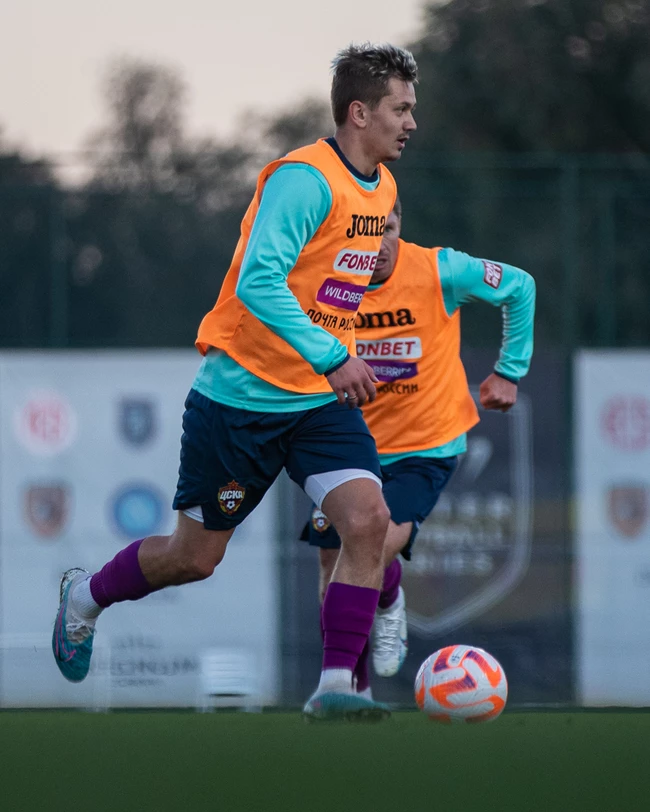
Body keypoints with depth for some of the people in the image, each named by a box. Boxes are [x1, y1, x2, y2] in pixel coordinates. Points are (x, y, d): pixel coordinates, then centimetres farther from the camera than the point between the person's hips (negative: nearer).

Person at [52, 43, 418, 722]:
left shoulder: (382, 188, 7)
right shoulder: (304, 179, -20)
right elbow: (258, 282, -30)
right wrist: (331, 356, -33)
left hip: (321, 400, 7)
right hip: (240, 398, -7)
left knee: (368, 518, -17)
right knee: (195, 557, 6)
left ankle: (334, 686, -12)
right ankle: (86, 596, 35)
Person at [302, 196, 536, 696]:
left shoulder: (440, 271, -17)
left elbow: (520, 288, 2)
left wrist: (510, 371, 4)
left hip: (426, 448, -3)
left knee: (379, 547, -25)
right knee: (334, 576, 3)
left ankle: (389, 607, 13)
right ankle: (357, 692, 27)